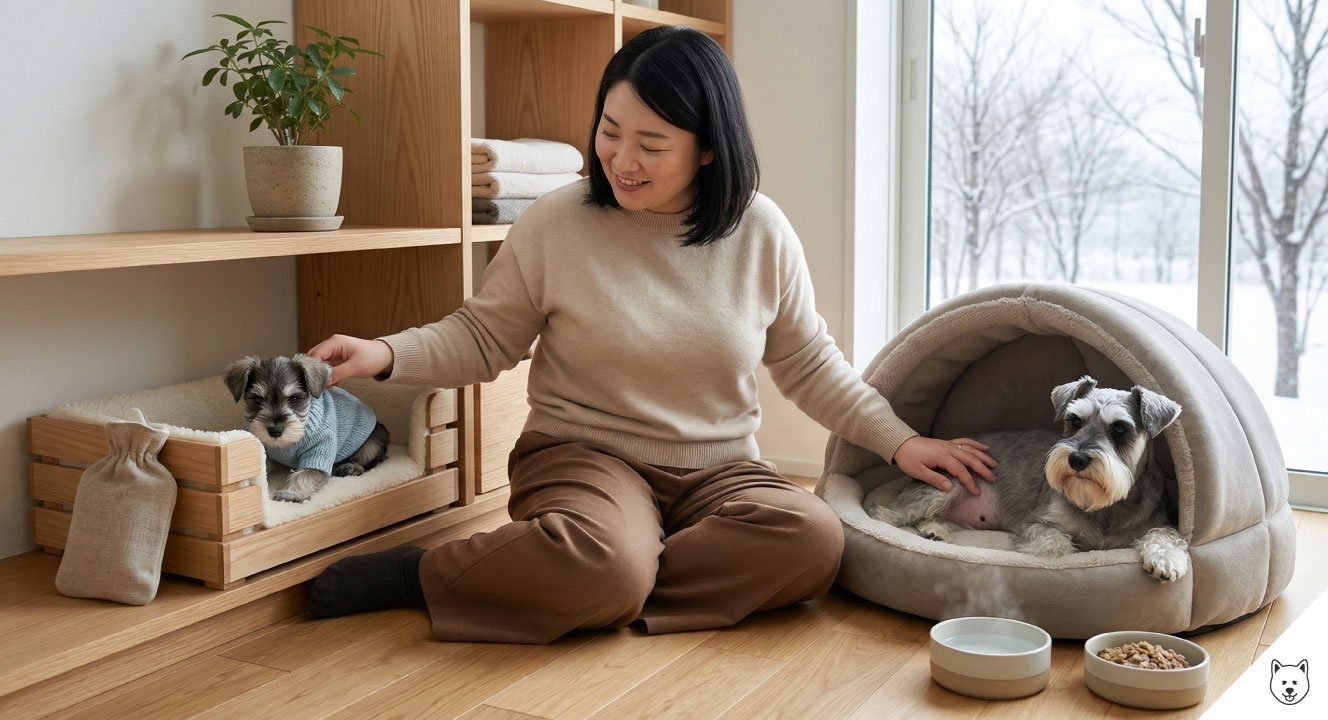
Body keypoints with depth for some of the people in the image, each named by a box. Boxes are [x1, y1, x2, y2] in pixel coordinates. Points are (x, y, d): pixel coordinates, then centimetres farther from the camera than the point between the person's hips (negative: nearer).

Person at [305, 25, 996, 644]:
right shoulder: (557, 222, -6)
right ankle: (421, 574, -12)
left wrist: (899, 440, 4)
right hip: (586, 453, -3)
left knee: (814, 541, -27)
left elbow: (807, 361, 10)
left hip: (718, 469, 4)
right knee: (606, 565, -37)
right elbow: (482, 337, 2)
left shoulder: (760, 231, 0)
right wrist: (387, 354, -16)